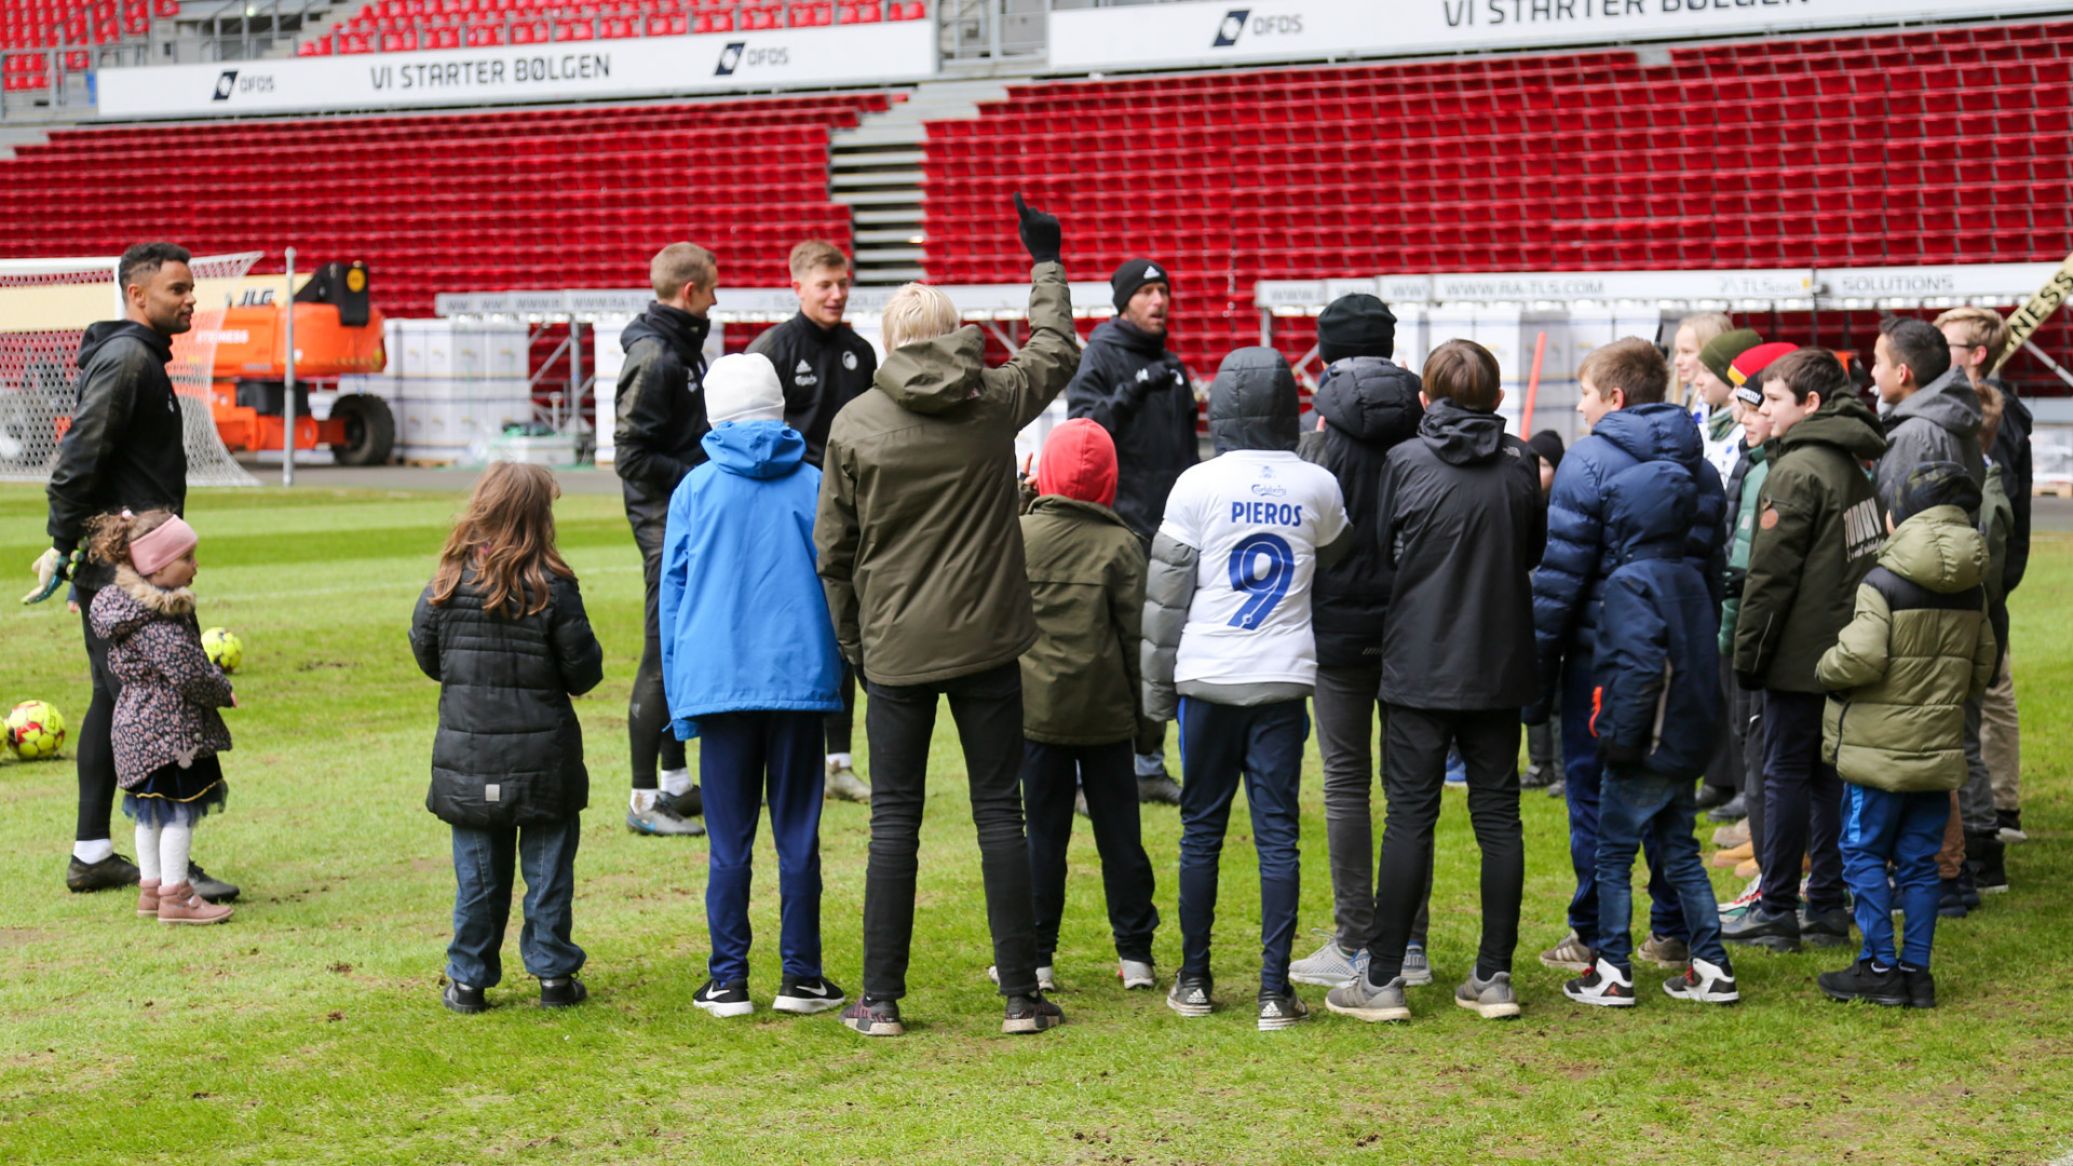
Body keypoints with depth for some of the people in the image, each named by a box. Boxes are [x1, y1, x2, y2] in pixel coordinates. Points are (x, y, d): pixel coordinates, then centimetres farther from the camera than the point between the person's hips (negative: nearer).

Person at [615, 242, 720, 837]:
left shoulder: (682, 347, 14)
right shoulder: (654, 356, -16)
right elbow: (632, 455, -20)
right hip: (665, 522, -10)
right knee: (663, 655, -6)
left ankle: (675, 781, 25)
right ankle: (645, 798, -2)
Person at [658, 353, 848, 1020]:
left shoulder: (695, 489, 2)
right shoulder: (813, 485, 1)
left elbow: (672, 592, 4)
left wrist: (680, 696, 10)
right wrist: (836, 672, 16)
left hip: (719, 683, 0)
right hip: (800, 679, 0)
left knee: (728, 840, 5)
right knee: (798, 834, 6)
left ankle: (729, 980, 7)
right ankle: (800, 975, 9)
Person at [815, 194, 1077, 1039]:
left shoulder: (855, 423, -5)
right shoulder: (996, 400, -2)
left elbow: (834, 549, 0)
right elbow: (1056, 352, 19)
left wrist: (852, 642, 12)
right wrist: (1046, 264, 31)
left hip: (896, 650, -1)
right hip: (986, 643, 1)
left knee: (894, 821, 5)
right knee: (1000, 813, 6)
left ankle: (881, 1000, 8)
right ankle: (1021, 995, 8)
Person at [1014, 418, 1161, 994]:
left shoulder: (1018, 535, -4)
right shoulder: (1121, 544, -6)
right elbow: (1135, 632, -2)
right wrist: (1143, 705, 5)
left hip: (1037, 706, 0)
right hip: (1106, 710, 0)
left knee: (1044, 831, 5)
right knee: (1119, 832, 8)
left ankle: (1036, 957, 7)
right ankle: (1135, 953, 12)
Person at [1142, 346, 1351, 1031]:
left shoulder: (1198, 485, -5)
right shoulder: (1317, 487, 1)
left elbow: (1167, 590, -2)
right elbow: (1340, 557, 22)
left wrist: (1156, 686, 6)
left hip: (1208, 678, -1)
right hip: (1284, 679, 1)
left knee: (1201, 829, 9)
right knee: (1277, 832, 2)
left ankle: (1194, 981, 14)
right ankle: (1275, 990, -1)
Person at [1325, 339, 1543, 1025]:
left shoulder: (1405, 464, -8)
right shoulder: (1520, 466, 1)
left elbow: (1378, 552, 2)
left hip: (1419, 666, -2)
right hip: (1500, 666, 3)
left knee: (1409, 816, 1)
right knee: (1498, 814, 8)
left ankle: (1382, 980, 3)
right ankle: (1494, 976, 11)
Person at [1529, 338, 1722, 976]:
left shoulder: (1589, 462, -11)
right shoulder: (1700, 469, 10)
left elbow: (1559, 574, -13)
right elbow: (1715, 570, 13)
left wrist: (1536, 668, -9)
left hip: (1600, 654, -6)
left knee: (1593, 793, 2)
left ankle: (1594, 936, 6)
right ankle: (1672, 934, 16)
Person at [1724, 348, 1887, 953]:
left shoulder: (1798, 471, -15)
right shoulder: (1853, 463, 11)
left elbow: (1770, 575, -16)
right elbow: (1868, 554, 15)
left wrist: (1748, 654, -9)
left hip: (1801, 653, -8)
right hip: (1845, 648, 8)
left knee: (1786, 774, -2)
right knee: (1826, 773, 13)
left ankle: (1776, 914, 3)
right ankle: (1828, 908, 17)